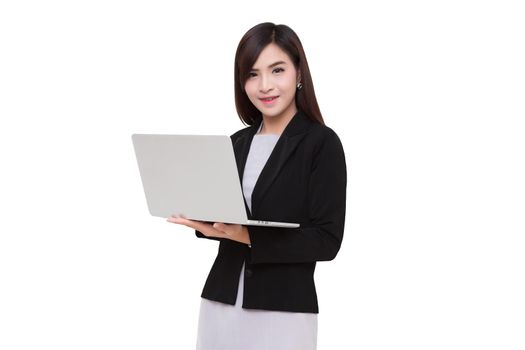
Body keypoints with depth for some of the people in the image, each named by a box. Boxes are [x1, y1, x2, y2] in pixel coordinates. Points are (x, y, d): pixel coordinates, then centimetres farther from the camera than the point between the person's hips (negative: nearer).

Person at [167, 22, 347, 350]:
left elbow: (327, 240, -13)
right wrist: (205, 223, -8)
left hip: (283, 309, -5)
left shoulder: (322, 142, -8)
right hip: (220, 300, 5)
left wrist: (249, 237, -22)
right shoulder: (237, 143, 10)